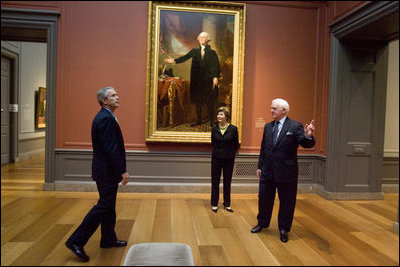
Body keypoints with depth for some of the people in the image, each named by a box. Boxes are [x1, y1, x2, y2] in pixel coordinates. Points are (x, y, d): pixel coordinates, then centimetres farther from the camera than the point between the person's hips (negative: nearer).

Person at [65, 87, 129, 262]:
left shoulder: (106, 117, 13)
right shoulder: (105, 118, -19)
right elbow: (111, 149, -24)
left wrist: (119, 170, 17)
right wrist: (122, 171, -20)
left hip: (108, 170, 11)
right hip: (107, 171, -11)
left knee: (108, 206, 17)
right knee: (104, 206, -4)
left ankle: (108, 239, 30)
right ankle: (76, 241, 4)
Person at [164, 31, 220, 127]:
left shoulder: (212, 53, 1)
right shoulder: (195, 51, 9)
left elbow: (216, 66, -6)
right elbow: (185, 57, -1)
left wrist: (215, 77, -19)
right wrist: (174, 61, -16)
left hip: (209, 80, -3)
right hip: (197, 80, 3)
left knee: (210, 102, 0)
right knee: (198, 101, 9)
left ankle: (211, 121, 9)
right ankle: (198, 120, 19)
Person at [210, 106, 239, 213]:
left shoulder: (233, 128, -7)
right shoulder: (214, 129, -1)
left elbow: (236, 144, 3)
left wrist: (230, 153, 11)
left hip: (229, 159, -1)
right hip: (216, 158, 1)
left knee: (227, 181, 9)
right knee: (215, 181, 6)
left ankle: (227, 204, 22)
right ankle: (214, 204, 19)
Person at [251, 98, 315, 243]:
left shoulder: (295, 126, -8)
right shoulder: (268, 126, 8)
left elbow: (307, 144, -18)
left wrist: (308, 136, -41)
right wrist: (260, 166, 12)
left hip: (286, 173, -5)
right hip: (268, 171, 5)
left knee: (286, 202, 8)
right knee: (264, 198, 15)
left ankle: (283, 229, 26)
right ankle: (262, 223, 36)